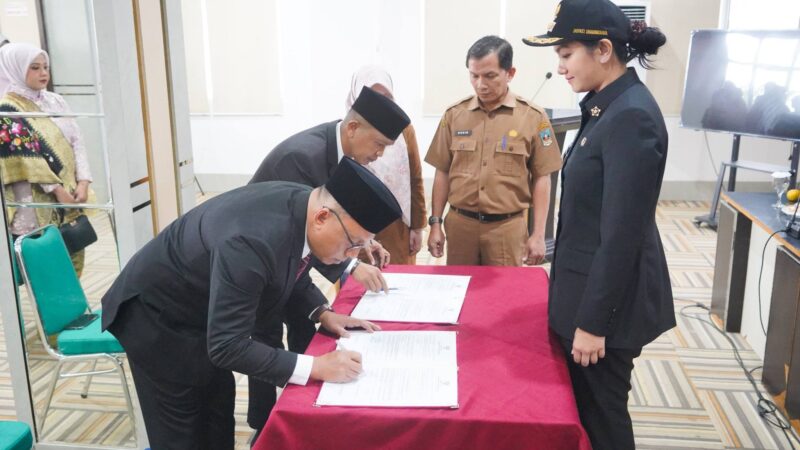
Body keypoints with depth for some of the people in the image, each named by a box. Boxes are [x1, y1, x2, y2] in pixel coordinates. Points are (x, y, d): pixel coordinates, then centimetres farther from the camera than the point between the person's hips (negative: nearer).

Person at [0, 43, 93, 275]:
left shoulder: (56, 101, 12)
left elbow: (77, 141, 5)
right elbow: (26, 159, -14)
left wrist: (83, 182, -8)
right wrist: (57, 189, -17)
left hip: (70, 195, 6)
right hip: (40, 204, -6)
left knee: (73, 260, 11)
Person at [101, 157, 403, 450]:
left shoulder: (302, 206, -15)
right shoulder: (252, 242, -41)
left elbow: (292, 269, 7)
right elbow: (226, 346, -36)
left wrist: (322, 313, -8)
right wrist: (315, 367, -35)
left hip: (198, 311, 8)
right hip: (157, 316, -8)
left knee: (219, 403, 18)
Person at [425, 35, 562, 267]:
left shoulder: (533, 117, -4)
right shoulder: (454, 114, 3)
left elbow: (541, 178, -1)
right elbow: (443, 172, 8)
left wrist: (538, 234, -4)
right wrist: (435, 223, 5)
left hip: (507, 226, -2)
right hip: (459, 223, 2)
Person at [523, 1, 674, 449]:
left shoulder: (631, 116, -23)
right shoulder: (609, 108, 8)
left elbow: (623, 234, -24)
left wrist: (593, 320, -19)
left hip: (607, 299, -9)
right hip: (588, 287, 9)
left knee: (600, 412, 9)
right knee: (583, 406, 21)